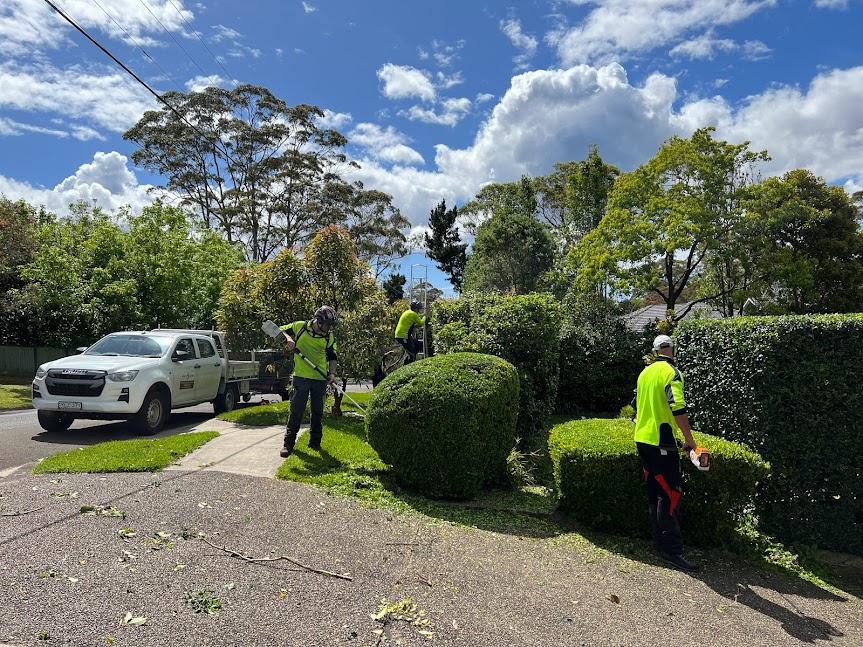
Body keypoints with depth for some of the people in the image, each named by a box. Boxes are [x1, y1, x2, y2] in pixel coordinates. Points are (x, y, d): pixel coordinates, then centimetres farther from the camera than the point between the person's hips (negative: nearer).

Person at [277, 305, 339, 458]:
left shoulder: (329, 337, 4)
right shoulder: (299, 327, -2)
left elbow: (333, 357, 7)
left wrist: (332, 373, -9)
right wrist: (288, 338, -17)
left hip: (320, 378, 3)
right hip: (301, 376, -2)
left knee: (318, 411, 10)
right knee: (296, 411, 0)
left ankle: (315, 442, 24)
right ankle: (289, 443, 11)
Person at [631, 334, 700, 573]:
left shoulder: (645, 372, 13)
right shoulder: (671, 372, -11)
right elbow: (677, 407, -22)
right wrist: (689, 438, -15)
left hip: (642, 439, 8)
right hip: (661, 441, -8)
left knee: (655, 493, 14)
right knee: (670, 493, -5)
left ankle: (660, 542, 20)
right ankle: (671, 549, -5)